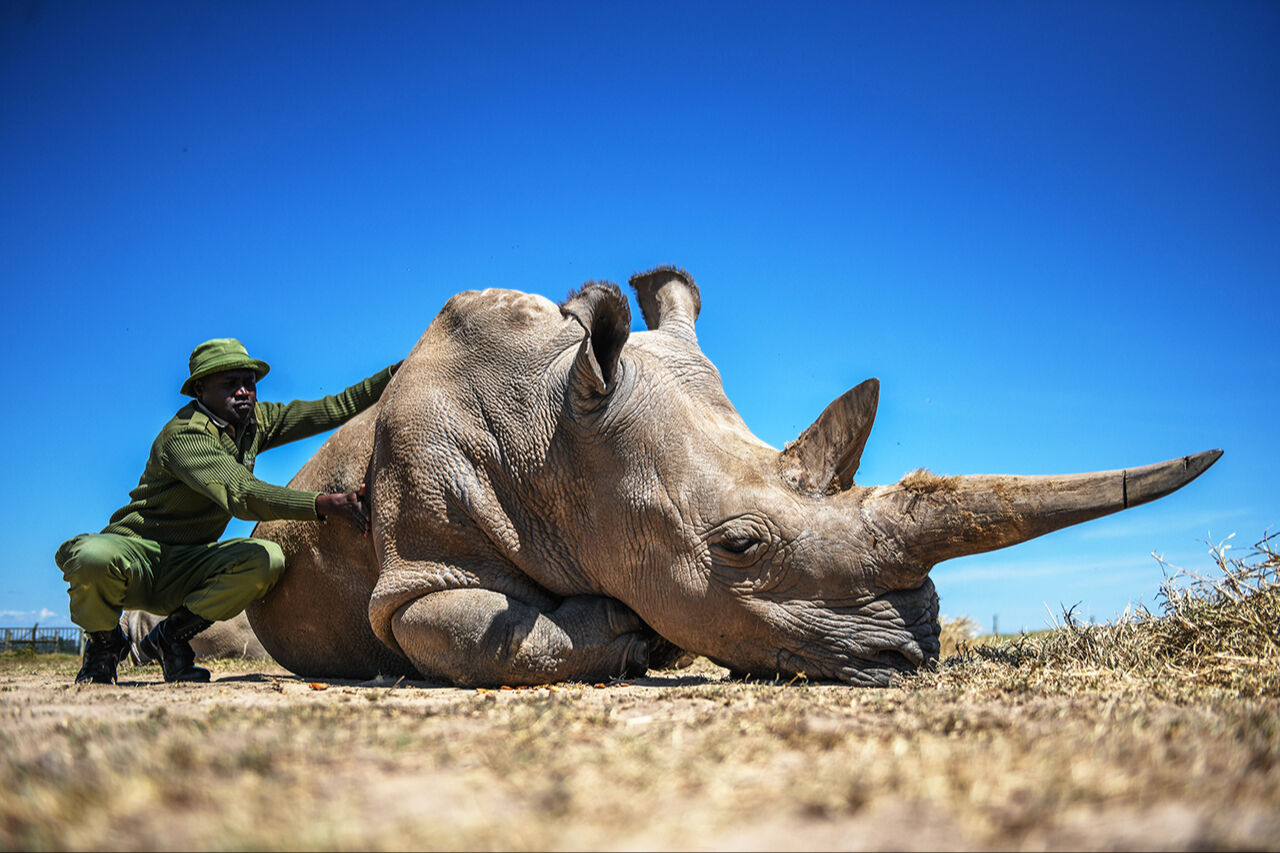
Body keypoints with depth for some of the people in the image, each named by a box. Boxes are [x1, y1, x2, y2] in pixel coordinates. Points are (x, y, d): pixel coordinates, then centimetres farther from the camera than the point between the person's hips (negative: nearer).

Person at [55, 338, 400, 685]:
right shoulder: (185, 434, -20)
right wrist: (325, 504, -44)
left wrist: (396, 372, 0)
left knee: (267, 559, -23)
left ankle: (172, 635, -1)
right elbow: (242, 495, -35)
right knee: (94, 558, -40)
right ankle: (103, 643, -4)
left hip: (187, 567, 6)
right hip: (137, 550, -6)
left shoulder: (256, 420, 6)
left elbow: (332, 409, 9)